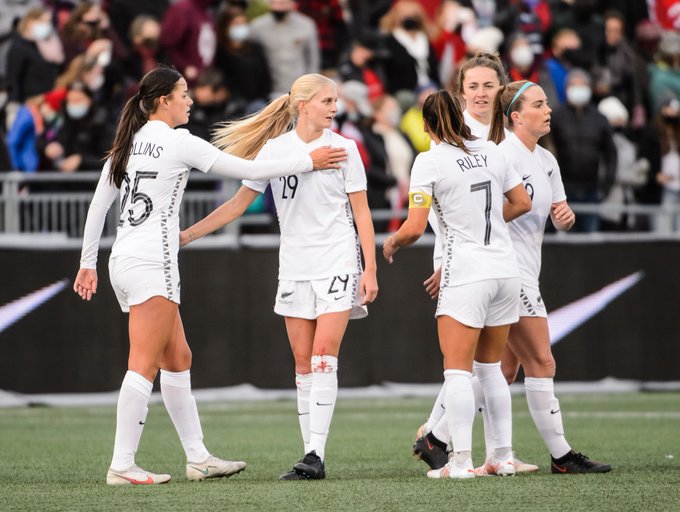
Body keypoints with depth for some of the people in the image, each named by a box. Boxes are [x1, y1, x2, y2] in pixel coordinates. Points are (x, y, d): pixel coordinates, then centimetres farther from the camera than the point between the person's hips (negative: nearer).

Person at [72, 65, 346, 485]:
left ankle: (198, 457, 16)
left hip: (124, 261, 9)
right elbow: (248, 170, -7)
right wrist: (309, 162, 2)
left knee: (177, 358, 13)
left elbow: (98, 204, 15)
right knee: (144, 366, -8)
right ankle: (122, 465, -11)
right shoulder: (178, 142, -9)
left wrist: (88, 263, 21)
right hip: (151, 263, -9)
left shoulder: (128, 143, 12)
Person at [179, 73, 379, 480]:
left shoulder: (343, 148, 0)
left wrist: (371, 269, -4)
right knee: (304, 363, 2)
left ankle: (316, 456, -17)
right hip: (295, 268, 3)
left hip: (337, 263, -3)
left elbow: (361, 212, 2)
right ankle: (312, 455, 5)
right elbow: (239, 203, 8)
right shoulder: (274, 149, 4)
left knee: (323, 357, -13)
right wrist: (187, 234, 3)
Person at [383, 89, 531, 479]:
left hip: (466, 274, -6)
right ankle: (505, 456, 14)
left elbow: (415, 228, -13)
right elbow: (522, 202, 16)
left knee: (458, 370, -3)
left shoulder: (430, 161, -9)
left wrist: (391, 244, 7)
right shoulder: (491, 152, 7)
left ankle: (462, 461, -9)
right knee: (490, 367, 15)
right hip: (506, 269, 6)